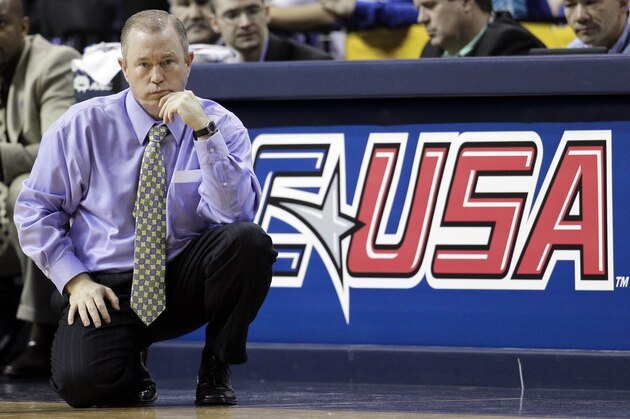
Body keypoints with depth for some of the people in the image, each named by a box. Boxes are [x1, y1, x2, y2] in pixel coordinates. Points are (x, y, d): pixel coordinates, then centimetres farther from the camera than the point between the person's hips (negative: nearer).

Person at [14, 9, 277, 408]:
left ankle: (216, 369, -6)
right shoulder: (84, 125, -2)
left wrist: (204, 130, -27)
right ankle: (132, 373, 9)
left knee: (249, 240, -30)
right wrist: (75, 280, -9)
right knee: (81, 382, -31)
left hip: (185, 283, 1)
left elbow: (234, 214, -19)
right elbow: (35, 210, 3)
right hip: (105, 288, -1)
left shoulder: (221, 126, -3)